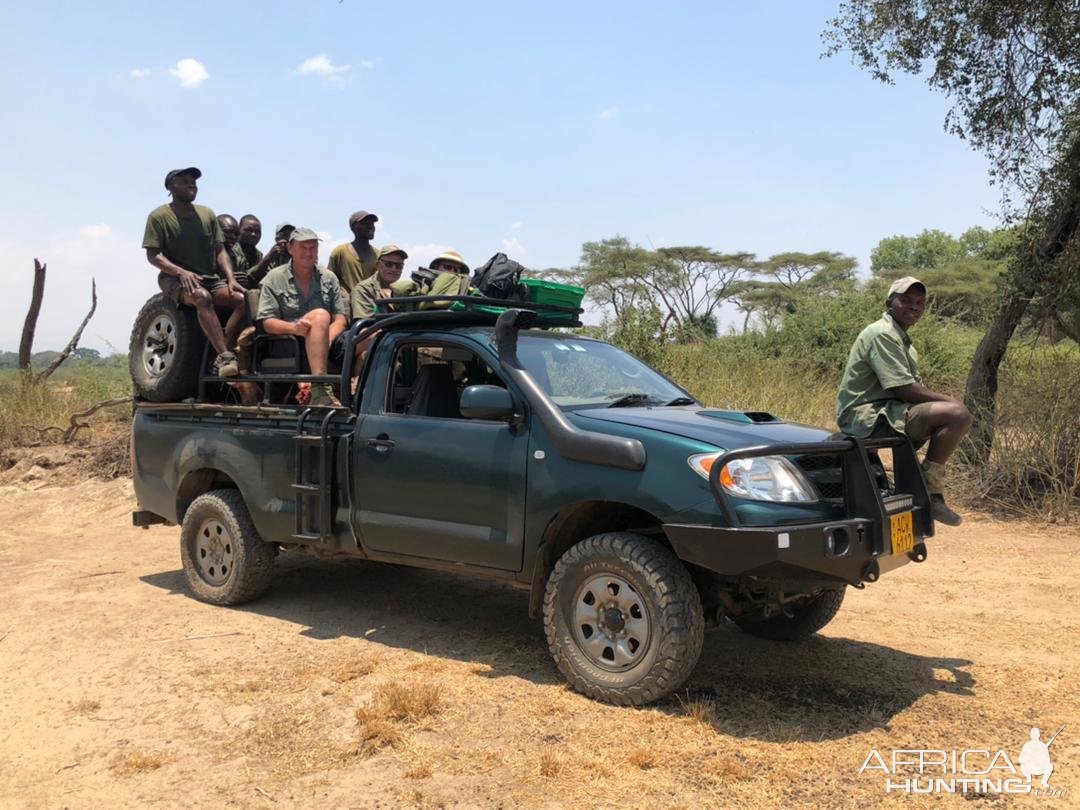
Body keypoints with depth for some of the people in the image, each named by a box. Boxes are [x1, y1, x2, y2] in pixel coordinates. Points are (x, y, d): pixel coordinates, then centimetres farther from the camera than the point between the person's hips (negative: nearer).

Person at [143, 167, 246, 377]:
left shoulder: (208, 215, 14)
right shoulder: (158, 216, 2)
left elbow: (219, 251, 12)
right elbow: (153, 255, -4)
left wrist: (231, 278, -6)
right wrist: (181, 272, -21)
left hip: (210, 278, 5)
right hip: (174, 279, -4)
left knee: (242, 299, -25)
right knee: (202, 296, -39)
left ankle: (221, 360, -31)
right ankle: (225, 356, -45)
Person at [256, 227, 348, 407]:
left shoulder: (328, 278, 17)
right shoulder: (274, 278, 8)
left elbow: (340, 320, 7)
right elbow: (267, 323, -1)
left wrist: (325, 338, -16)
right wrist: (294, 327, -23)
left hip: (328, 344, 4)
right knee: (321, 315, -36)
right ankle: (320, 390, -47)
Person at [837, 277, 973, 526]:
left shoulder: (902, 339, 22)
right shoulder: (881, 334, -12)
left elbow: (916, 386, 17)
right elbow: (904, 389, -20)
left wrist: (945, 400, -2)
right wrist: (947, 400, -11)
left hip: (883, 412, 11)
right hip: (867, 416, -11)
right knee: (957, 414, -22)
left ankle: (933, 490, 18)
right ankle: (930, 490, -12)